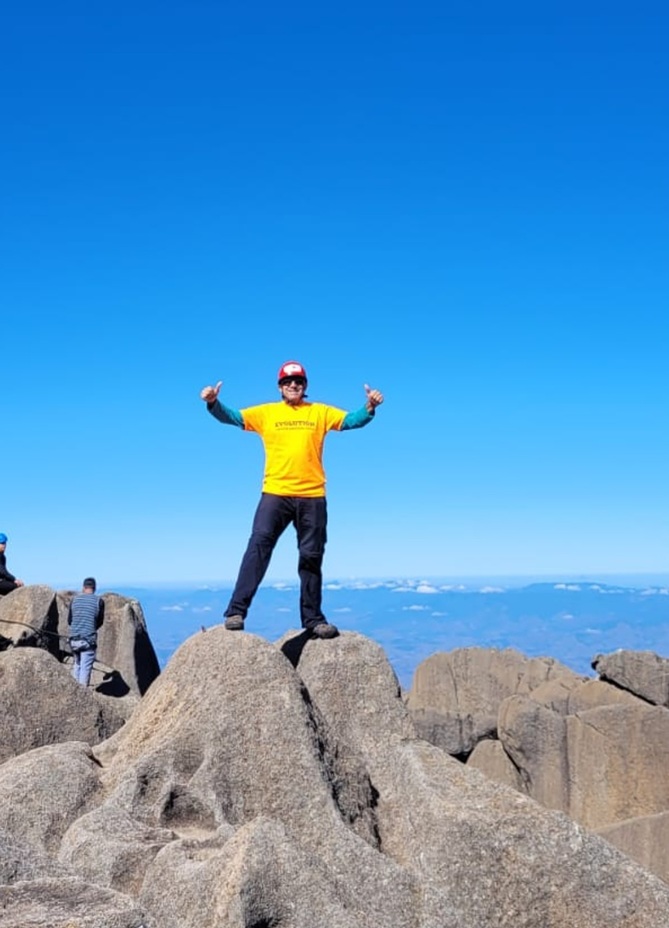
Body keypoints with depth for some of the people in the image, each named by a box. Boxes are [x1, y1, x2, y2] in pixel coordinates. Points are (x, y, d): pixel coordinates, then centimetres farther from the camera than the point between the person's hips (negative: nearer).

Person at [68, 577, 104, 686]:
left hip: (74, 638, 4)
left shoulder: (75, 599, 5)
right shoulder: (99, 601, -5)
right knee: (85, 668, 0)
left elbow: (69, 621, 11)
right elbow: (100, 622, 5)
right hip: (89, 640, -4)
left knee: (77, 664, 21)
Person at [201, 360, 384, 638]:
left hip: (312, 497, 2)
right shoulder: (265, 413, 9)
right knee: (258, 546, -14)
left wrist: (369, 408, -14)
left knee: (311, 557, 9)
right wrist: (213, 403, -17)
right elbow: (233, 417, 2)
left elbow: (351, 420, 5)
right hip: (275, 494, -1)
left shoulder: (320, 412, 11)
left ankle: (313, 618, 19)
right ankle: (236, 611, -13)